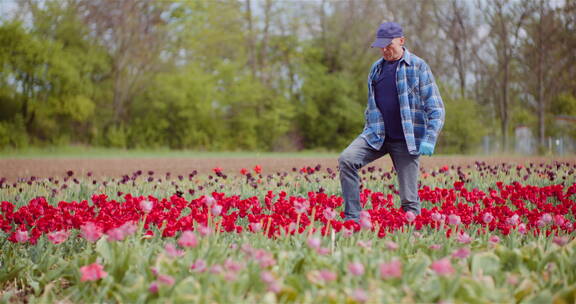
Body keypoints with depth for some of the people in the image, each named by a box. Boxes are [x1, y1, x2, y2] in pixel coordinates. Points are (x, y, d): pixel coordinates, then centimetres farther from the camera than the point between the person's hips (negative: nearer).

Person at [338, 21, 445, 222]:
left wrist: (429, 140, -16)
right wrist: (368, 132, 18)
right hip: (376, 135, 5)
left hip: (406, 140, -4)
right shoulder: (376, 68, 12)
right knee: (346, 160, -19)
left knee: (409, 197, -3)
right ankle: (352, 218, -16)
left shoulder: (418, 67, -3)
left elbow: (435, 108, -6)